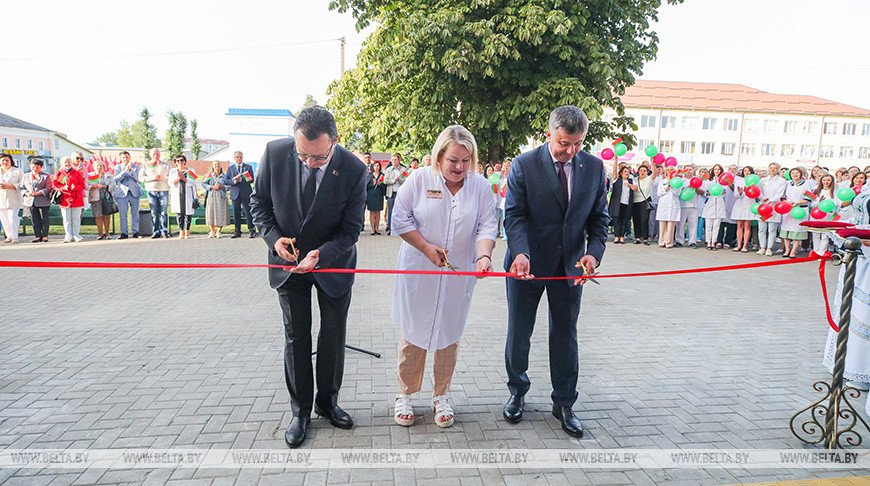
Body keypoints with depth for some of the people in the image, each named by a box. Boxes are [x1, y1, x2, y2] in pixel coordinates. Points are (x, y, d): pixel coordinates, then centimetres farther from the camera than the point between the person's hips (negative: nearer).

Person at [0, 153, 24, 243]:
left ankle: (14, 237, -10)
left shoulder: (17, 171, 4)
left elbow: (21, 185, -4)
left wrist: (8, 186, -16)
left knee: (13, 216, -14)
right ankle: (9, 236, 14)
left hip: (13, 198, -4)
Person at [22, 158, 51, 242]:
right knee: (34, 219, 4)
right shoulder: (26, 176, 16)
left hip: (43, 201, -4)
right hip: (30, 201, 4)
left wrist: (37, 193, -17)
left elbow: (48, 188, -7)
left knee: (44, 219, -2)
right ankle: (38, 236, 10)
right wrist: (27, 193, -8)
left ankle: (45, 235, 7)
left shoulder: (46, 176, 1)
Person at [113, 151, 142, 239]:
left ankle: (135, 232, 9)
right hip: (122, 193, 0)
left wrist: (130, 169, -19)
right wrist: (125, 170, -15)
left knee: (135, 214, 1)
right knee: (122, 214, -2)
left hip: (134, 192, 0)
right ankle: (124, 233, 5)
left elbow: (136, 179, -4)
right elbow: (116, 179, -6)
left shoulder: (135, 167, 9)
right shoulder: (117, 167, 9)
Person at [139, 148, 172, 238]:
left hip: (163, 191, -1)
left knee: (163, 212, -7)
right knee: (154, 213, -1)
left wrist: (163, 178, -11)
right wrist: (152, 178, -11)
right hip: (151, 191, 1)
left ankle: (164, 231, -4)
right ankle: (156, 232, 3)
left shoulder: (166, 165, 12)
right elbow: (141, 178, 3)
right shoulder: (145, 165, 12)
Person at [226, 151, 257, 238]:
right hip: (235, 194, 3)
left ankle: (252, 231, 2)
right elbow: (227, 181, 6)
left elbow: (251, 179, -6)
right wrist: (234, 181, -13)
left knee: (248, 213, -3)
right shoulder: (230, 168, 13)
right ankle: (237, 231, 12)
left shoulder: (248, 167, 6)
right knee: (236, 214, 5)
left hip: (246, 194, -3)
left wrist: (240, 179, -17)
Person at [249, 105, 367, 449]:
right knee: (296, 337, 7)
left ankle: (327, 401, 33)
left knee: (334, 336, 11)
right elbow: (259, 201, -3)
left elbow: (350, 229, -16)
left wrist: (321, 254, -33)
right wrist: (273, 237, -19)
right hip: (288, 259, 1)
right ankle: (300, 411, 24)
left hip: (333, 263, 0)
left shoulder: (353, 170, -23)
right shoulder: (275, 153, -18)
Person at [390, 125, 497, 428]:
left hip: (459, 276, 2)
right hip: (417, 273, -1)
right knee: (412, 333, 6)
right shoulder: (419, 180, -5)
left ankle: (441, 395, 29)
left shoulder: (481, 187, 0)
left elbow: (487, 228, -3)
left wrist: (484, 256, -23)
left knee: (449, 335, 11)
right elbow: (400, 220, -3)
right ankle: (405, 394, 25)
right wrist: (427, 248, -11)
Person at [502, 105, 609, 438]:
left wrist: (593, 252, -14)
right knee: (518, 335, 10)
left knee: (565, 336, 11)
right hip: (527, 265, -2)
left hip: (570, 266, 2)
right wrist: (520, 253, -30)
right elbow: (514, 215, -13)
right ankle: (517, 393, 33)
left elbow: (599, 217, 4)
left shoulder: (594, 167, 0)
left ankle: (564, 404, 27)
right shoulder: (523, 165, -9)